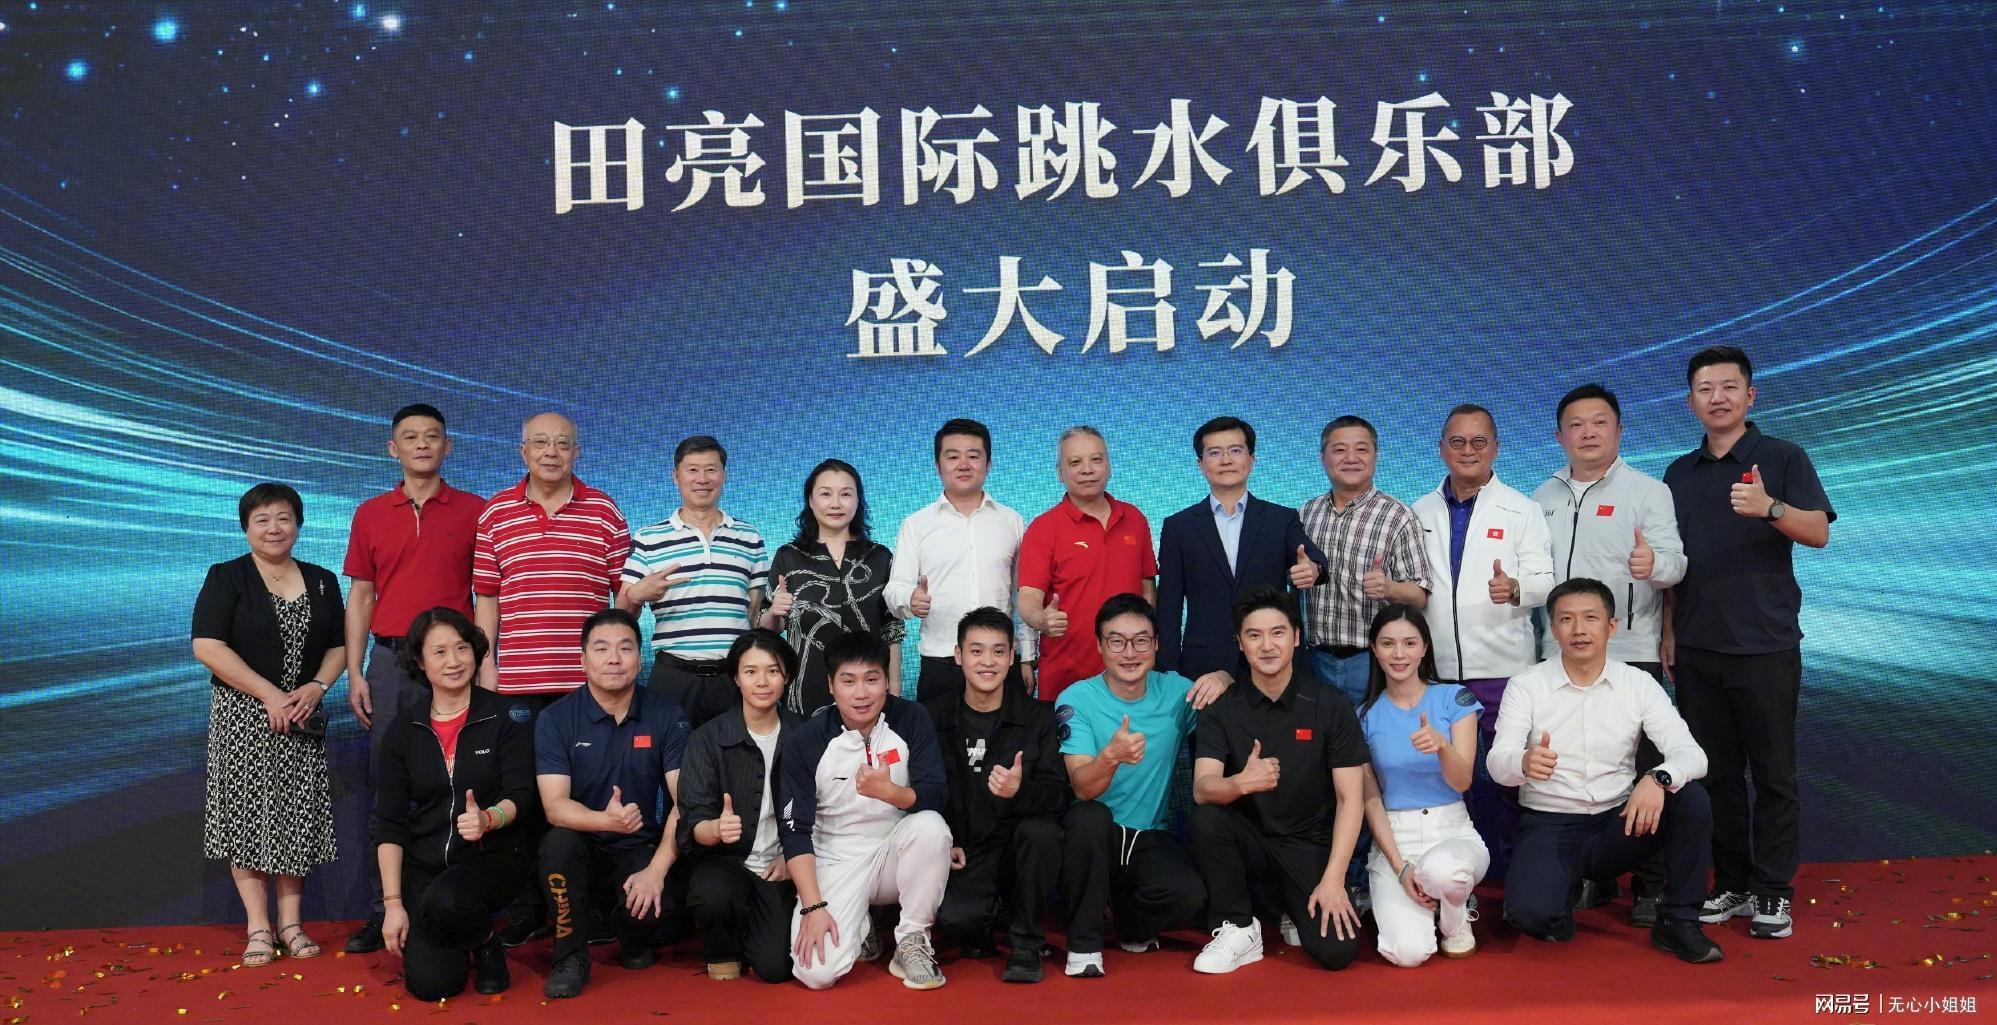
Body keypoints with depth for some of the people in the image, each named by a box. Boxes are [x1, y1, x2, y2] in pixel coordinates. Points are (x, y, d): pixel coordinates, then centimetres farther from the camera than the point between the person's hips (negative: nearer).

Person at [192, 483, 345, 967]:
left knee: (298, 816, 2)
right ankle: (258, 927, 2)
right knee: (249, 813, -4)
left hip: (303, 715, 3)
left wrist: (316, 687, -9)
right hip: (243, 715, -3)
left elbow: (339, 646, 11)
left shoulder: (323, 582, 10)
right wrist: (270, 695, -16)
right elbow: (208, 647, -12)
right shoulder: (226, 578, -2)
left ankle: (291, 923, 10)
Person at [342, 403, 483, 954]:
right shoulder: (371, 514, 10)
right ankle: (383, 905, 11)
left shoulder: (473, 511, 4)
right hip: (390, 660, 2)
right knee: (385, 784, 4)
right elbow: (360, 598, 11)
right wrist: (355, 674, 4)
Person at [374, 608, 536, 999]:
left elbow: (523, 797, -9)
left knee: (443, 901, -35)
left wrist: (489, 818, -32)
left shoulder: (504, 719, -4)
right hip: (423, 866, 2)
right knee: (430, 982, -17)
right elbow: (389, 823, 1)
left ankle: (484, 943, 0)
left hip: (491, 858, -2)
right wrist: (393, 902, -6)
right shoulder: (403, 729, 4)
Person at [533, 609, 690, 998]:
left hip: (642, 848, 0)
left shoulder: (666, 716, -5)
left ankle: (634, 944, 10)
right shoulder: (555, 719, -8)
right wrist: (605, 820, -38)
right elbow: (555, 806, -17)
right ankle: (570, 956, -11)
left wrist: (657, 870, -25)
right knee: (558, 842, -33)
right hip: (582, 844, 0)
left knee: (653, 906, -30)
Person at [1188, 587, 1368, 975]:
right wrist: (1241, 783, -41)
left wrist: (1332, 879, -17)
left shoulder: (1331, 705, -6)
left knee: (1335, 950, -22)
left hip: (1310, 845, -1)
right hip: (1250, 838, 1)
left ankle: (1293, 905, 12)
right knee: (1206, 819, -31)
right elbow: (1202, 788, -17)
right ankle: (1238, 930, -10)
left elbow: (1350, 798, -7)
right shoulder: (1222, 709, -4)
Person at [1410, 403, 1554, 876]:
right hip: (1437, 667, 3)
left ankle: (1510, 869, 11)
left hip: (1502, 666, -2)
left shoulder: (1523, 511, 6)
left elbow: (1544, 580, -3)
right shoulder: (1420, 513, 14)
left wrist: (1515, 588, -24)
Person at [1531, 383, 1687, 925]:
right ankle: (1592, 876, 21)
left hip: (1630, 653, -4)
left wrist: (1655, 563, -32)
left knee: (1641, 770, -1)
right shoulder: (1544, 498, 15)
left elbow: (1675, 559, -12)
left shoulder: (1648, 491, 1)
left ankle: (1653, 886, 9)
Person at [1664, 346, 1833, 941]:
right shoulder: (1680, 474, 13)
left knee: (1773, 773, 1)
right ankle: (1731, 884, 17)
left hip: (1765, 646, -4)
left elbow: (1819, 532, -10)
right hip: (1697, 649, 4)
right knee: (1716, 772, 8)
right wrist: (1668, 631, 11)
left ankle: (1773, 892, 9)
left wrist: (1770, 507, -29)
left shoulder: (1782, 459, 1)